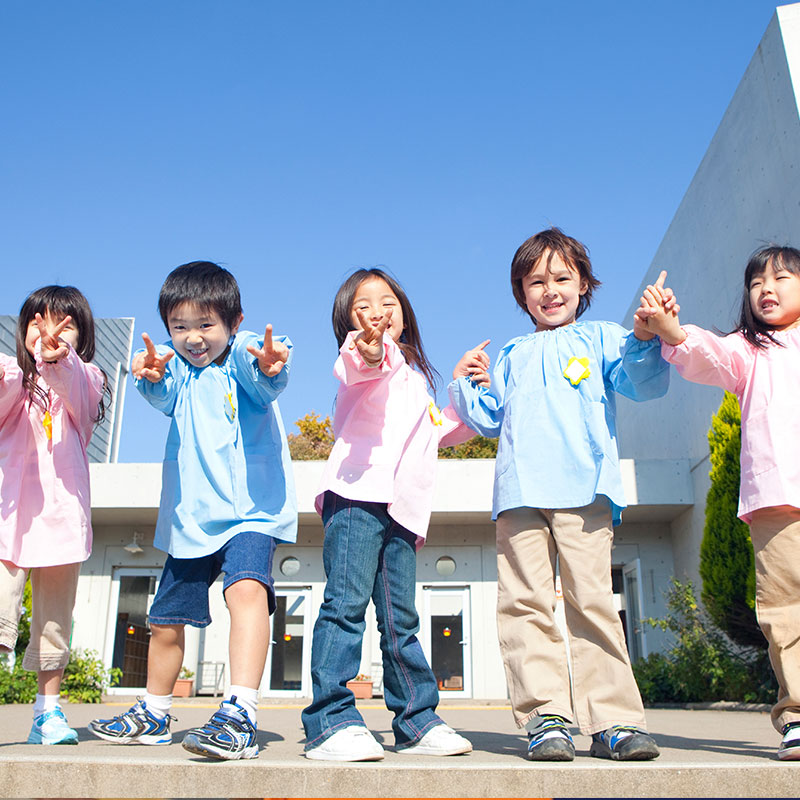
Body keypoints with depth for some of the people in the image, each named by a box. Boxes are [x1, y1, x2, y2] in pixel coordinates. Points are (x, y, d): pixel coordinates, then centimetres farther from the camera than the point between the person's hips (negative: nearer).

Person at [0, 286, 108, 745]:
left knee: (55, 621, 9)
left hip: (63, 516, 1)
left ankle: (48, 712, 21)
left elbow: (75, 389, -18)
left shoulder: (85, 380, 8)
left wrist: (58, 360, -41)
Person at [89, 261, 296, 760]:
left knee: (246, 587, -33)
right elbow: (165, 395, -14)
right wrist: (152, 377, -38)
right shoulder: (178, 367, 8)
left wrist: (271, 366, -52)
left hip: (250, 508, -5)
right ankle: (154, 715, 38)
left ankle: (240, 718, -35)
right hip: (189, 517, 6)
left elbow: (264, 381, -28)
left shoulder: (241, 355, -4)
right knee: (166, 621, 16)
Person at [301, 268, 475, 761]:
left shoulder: (415, 377, 30)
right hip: (358, 495, -7)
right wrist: (367, 352, -46)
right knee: (347, 602, -15)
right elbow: (354, 369, -22)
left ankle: (418, 722, 16)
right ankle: (331, 721, -12)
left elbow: (441, 431, 44)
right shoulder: (365, 357, 6)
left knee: (401, 618, 9)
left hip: (403, 509, 7)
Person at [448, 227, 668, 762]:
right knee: (526, 604, -5)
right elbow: (490, 419, 27)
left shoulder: (600, 339, 17)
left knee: (592, 600, -8)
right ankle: (545, 716, 0)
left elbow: (645, 384, 2)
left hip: (584, 491, -3)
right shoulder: (512, 356, 26)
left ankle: (614, 718, 0)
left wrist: (646, 339, -13)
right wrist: (468, 386, 13)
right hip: (520, 494, 3)